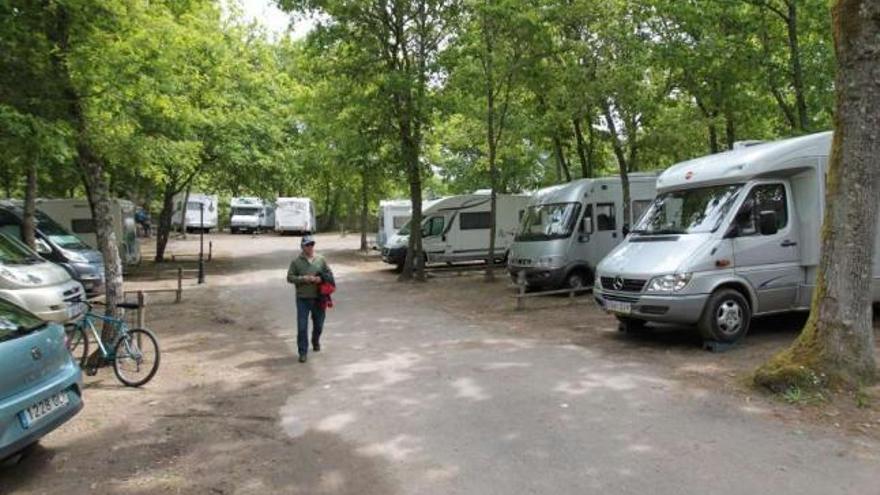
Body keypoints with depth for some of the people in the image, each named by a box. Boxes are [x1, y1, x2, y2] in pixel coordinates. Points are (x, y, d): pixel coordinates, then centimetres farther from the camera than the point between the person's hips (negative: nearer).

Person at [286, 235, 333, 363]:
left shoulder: (321, 259, 3)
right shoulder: (296, 261, -2)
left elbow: (329, 274, 8)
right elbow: (290, 277, -3)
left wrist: (321, 279, -13)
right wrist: (304, 279, -17)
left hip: (318, 298, 2)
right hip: (303, 299, -2)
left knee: (318, 324, 16)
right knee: (302, 327, -4)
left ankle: (316, 342, 44)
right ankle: (303, 352, 6)